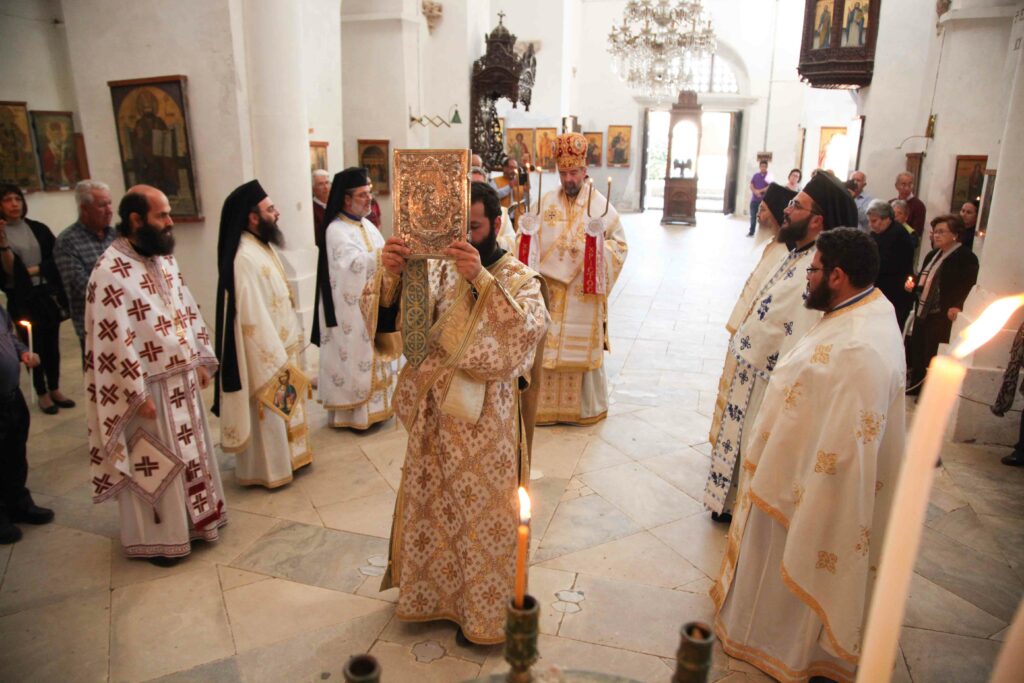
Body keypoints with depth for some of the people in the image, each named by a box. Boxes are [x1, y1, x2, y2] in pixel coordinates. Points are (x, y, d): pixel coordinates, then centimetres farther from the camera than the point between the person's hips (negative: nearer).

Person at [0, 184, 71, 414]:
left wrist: (34, 270, -9)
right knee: (33, 346, 5)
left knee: (52, 344, 10)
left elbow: (55, 259, 5)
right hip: (22, 298, -3)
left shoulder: (38, 229, 6)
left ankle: (55, 389, 23)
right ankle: (42, 393, 16)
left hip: (47, 293, 3)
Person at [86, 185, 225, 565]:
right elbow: (114, 340, -21)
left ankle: (192, 518, 39)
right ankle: (155, 538, 27)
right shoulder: (110, 271, -20)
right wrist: (138, 394, -19)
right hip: (147, 387, -8)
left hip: (181, 379, 8)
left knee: (189, 451, 20)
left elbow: (187, 310, 13)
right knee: (153, 463, 8)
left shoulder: (164, 258, 5)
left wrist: (202, 360, 10)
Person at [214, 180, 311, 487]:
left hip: (279, 346, 10)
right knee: (267, 414, 7)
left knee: (282, 409, 21)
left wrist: (287, 350, 15)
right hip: (264, 354, -9)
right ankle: (267, 469, 23)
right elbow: (253, 317, -25)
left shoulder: (261, 246, 6)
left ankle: (284, 457, 37)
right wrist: (277, 359, -20)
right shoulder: (244, 257, -25)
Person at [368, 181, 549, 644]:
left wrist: (481, 278, -34)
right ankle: (431, 593, 42)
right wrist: (391, 274, -28)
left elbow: (529, 330, -26)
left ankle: (485, 612, 32)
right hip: (433, 412, 4)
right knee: (431, 506, 18)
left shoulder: (520, 278, -6)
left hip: (486, 418, -3)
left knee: (483, 514, 10)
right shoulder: (437, 270, 2)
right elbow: (387, 316, -9)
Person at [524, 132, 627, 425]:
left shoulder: (601, 205, -1)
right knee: (546, 346, 7)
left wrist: (599, 239, -20)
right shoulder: (545, 202, 5)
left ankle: (585, 406, 23)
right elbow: (527, 241, 10)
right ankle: (547, 403, 22)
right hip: (549, 290, 2)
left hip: (583, 294, -2)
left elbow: (620, 245, -1)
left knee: (583, 348, 6)